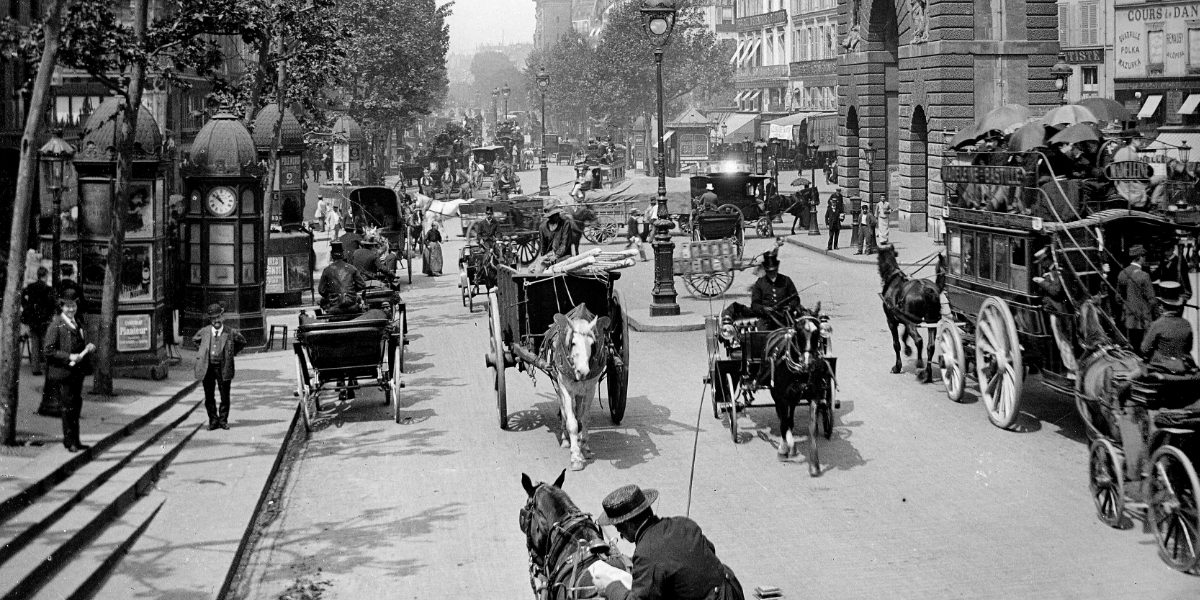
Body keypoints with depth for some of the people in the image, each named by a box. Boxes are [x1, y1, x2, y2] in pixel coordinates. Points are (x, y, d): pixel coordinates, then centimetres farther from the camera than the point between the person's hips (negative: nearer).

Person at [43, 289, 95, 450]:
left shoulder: (77, 324, 14)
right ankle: (70, 441, 5)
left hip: (77, 372, 7)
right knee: (68, 407, -3)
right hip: (62, 373, -7)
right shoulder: (56, 325, -11)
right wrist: (68, 357, -21)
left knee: (77, 406, 11)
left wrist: (89, 346, 3)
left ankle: (74, 441, 20)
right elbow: (48, 349, -16)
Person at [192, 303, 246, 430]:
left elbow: (242, 343, 14)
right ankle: (213, 420, 17)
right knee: (209, 397, 6)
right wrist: (201, 353, 13)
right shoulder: (204, 332, 2)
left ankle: (223, 420, 16)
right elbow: (195, 340, 24)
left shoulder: (231, 333, -3)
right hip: (207, 367, 1)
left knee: (225, 396, 3)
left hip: (223, 368, -1)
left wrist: (231, 354, 7)